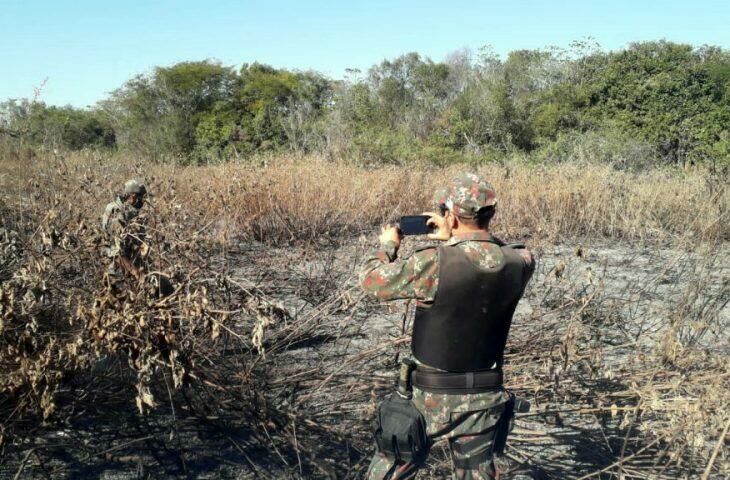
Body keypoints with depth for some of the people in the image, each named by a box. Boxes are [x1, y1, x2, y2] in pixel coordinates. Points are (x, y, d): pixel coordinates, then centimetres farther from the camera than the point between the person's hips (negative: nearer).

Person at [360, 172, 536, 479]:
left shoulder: (434, 264, -23)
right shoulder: (518, 264, -9)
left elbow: (372, 281, -10)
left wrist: (388, 244, 7)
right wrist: (454, 240, 13)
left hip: (431, 397, -4)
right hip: (485, 397, 4)